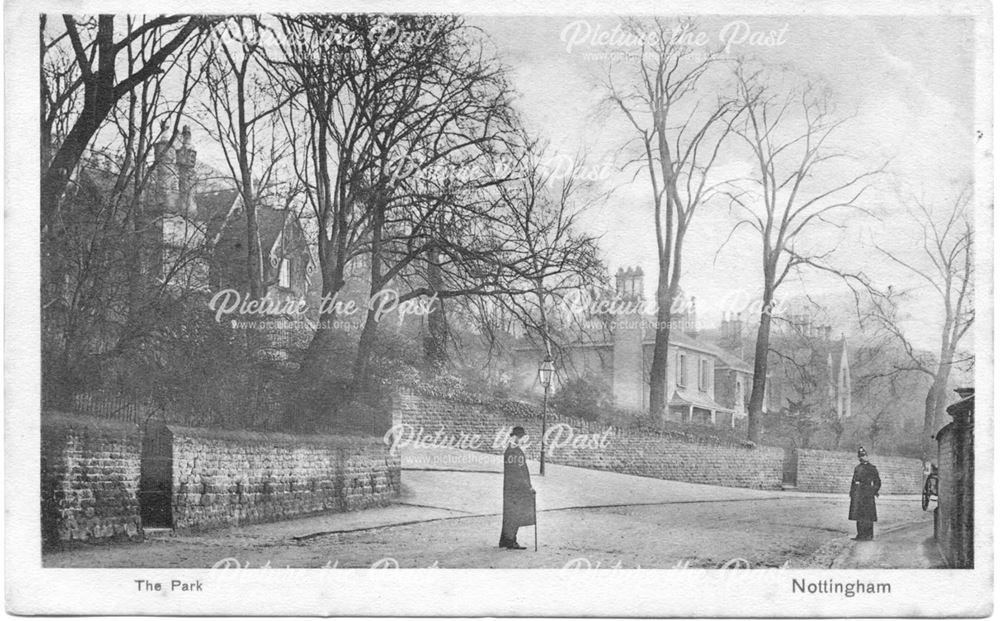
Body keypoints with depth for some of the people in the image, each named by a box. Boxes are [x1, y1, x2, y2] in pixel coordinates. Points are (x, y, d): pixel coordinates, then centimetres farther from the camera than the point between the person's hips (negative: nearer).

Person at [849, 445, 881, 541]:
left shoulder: (872, 468, 0)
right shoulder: (857, 468, 16)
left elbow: (878, 482, 0)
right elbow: (853, 481, 19)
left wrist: (873, 492, -8)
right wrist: (852, 492, 10)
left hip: (867, 494, -6)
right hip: (858, 494, 6)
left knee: (867, 516, -5)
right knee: (858, 515, 6)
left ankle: (869, 535, -1)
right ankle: (860, 535, 12)